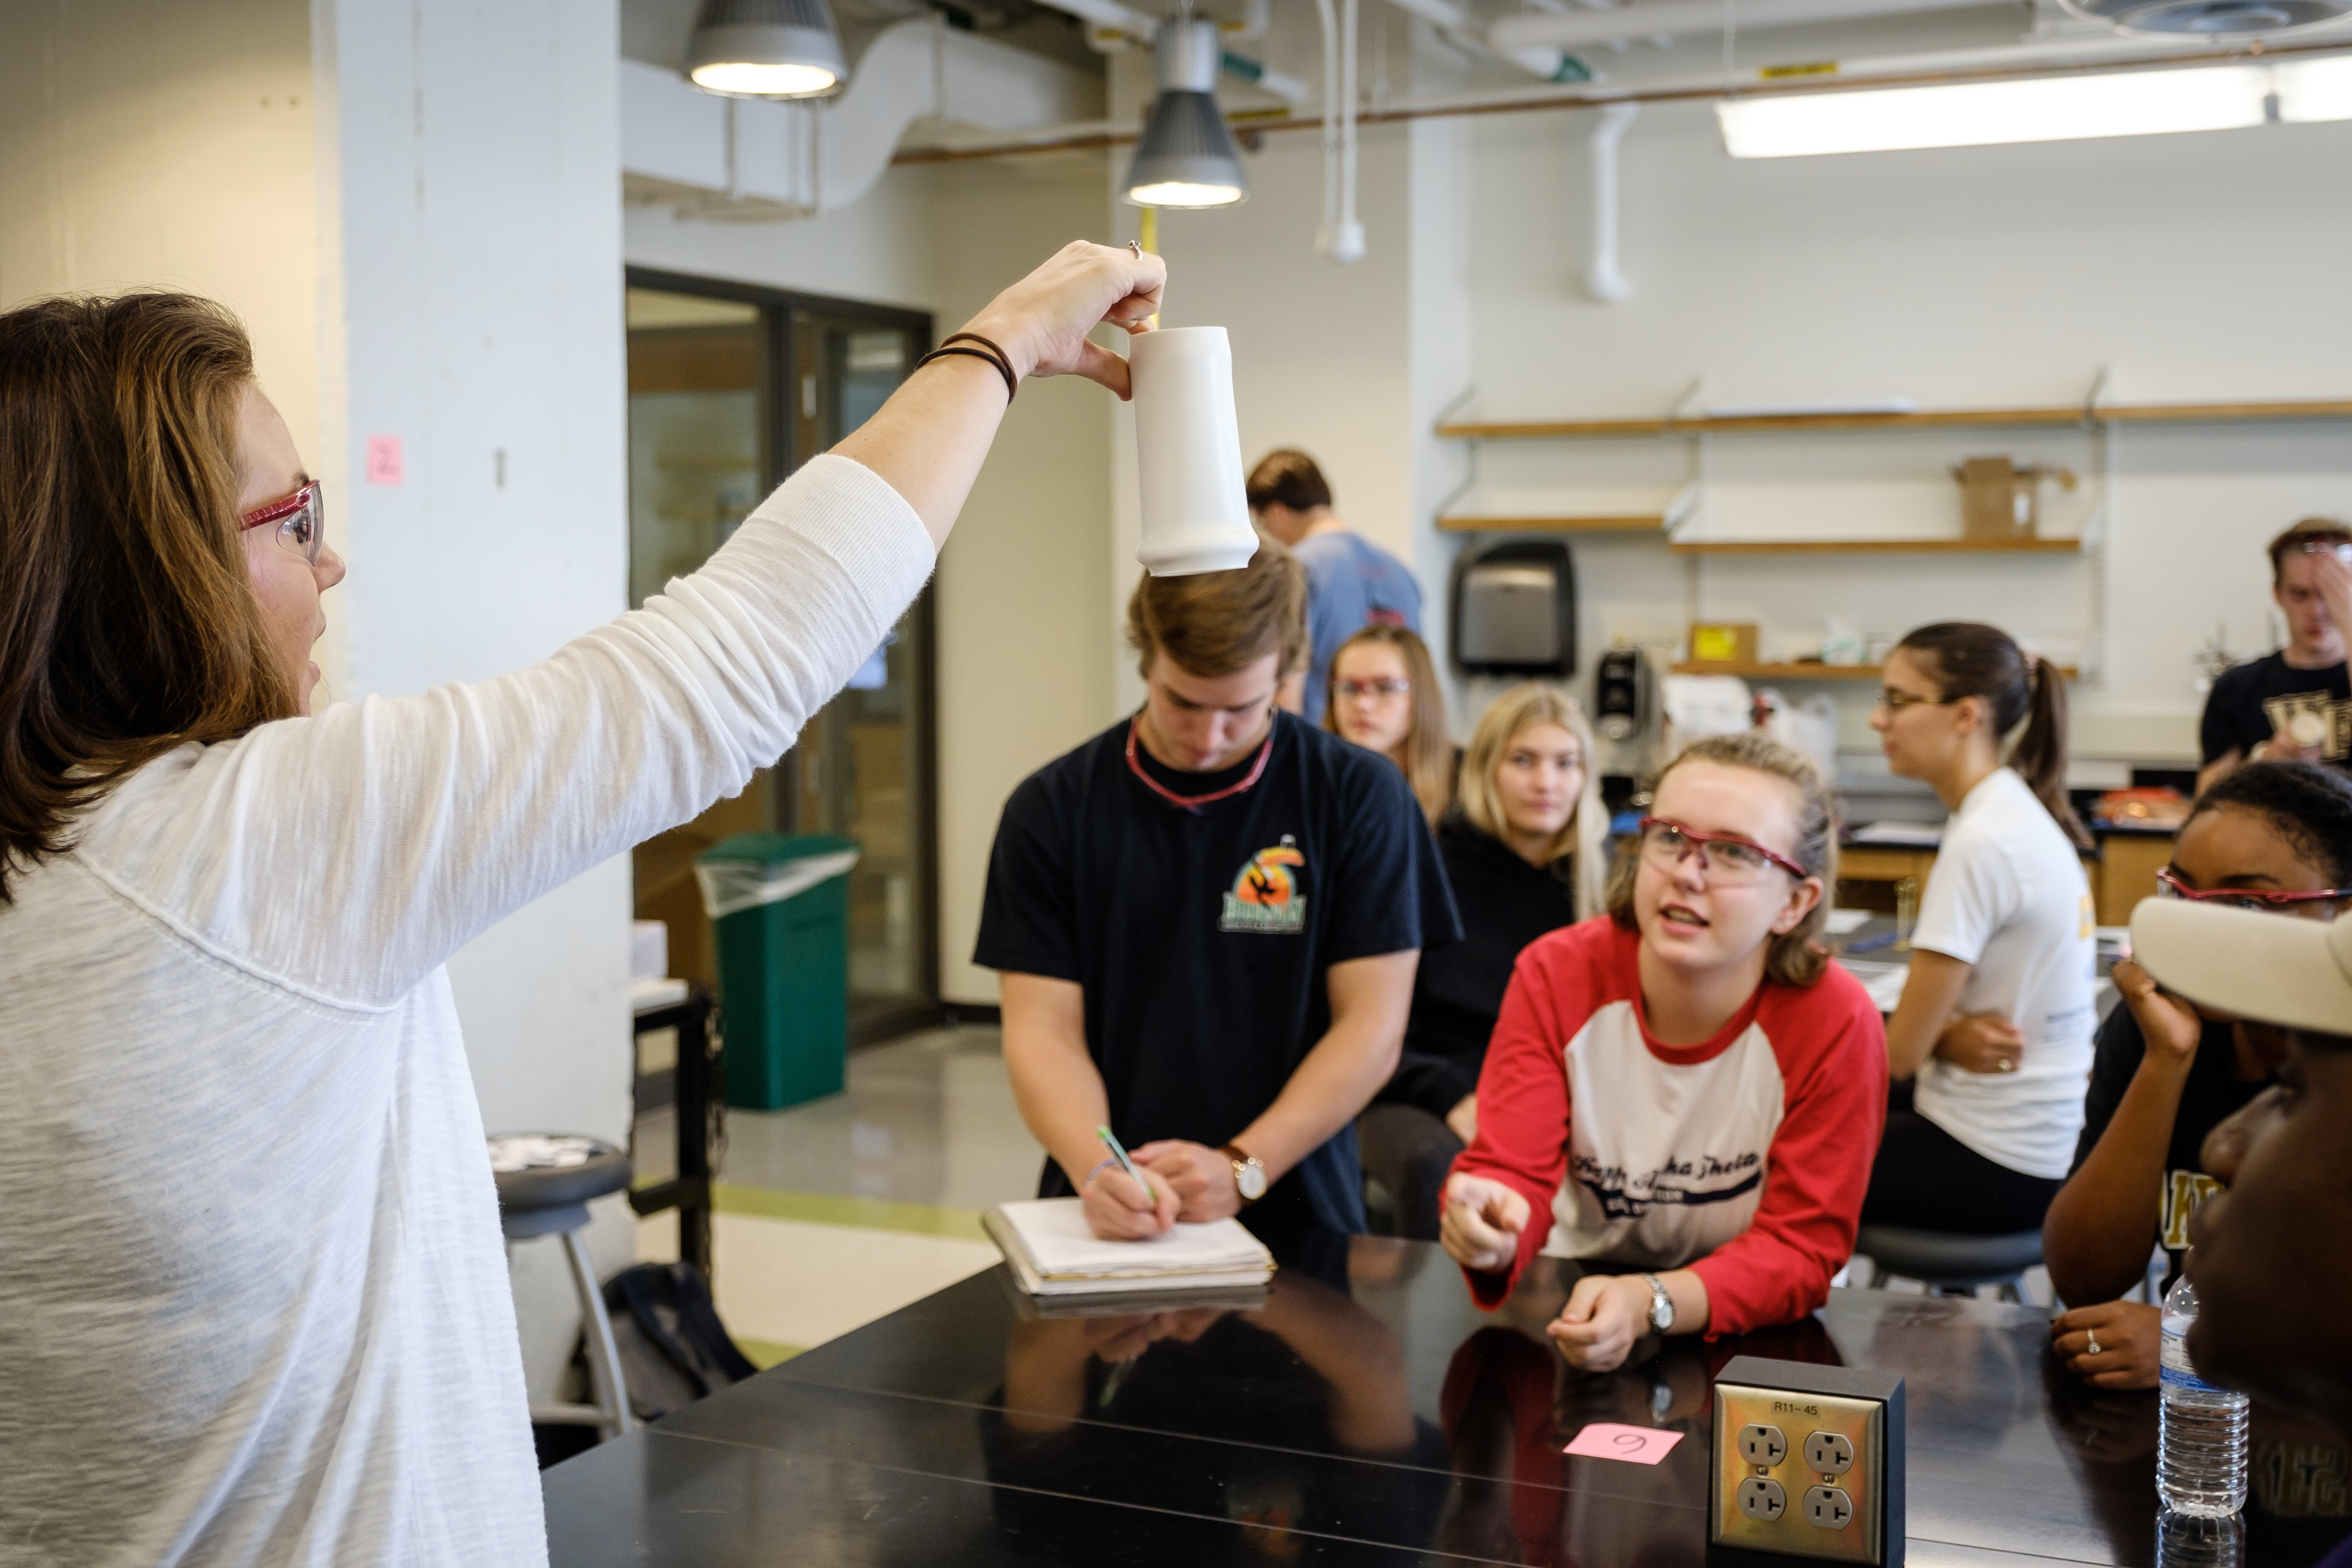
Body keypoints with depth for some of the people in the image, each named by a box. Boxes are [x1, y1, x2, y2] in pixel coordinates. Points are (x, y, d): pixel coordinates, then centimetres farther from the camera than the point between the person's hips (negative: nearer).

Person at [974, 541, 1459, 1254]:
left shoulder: (1358, 795, 2)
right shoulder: (1052, 808, 5)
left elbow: (1372, 1028, 0)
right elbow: (1042, 1029, 1)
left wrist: (1242, 1169, -11)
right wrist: (1098, 1172, -17)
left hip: (1293, 1218, -1)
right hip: (1105, 1225, 1)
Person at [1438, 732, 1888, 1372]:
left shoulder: (1834, 1024, -17)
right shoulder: (1554, 975, -11)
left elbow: (1804, 1246, -15)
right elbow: (1512, 1171, -14)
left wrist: (1650, 1304, -33)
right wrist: (1489, 1229, -40)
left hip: (1744, 1339, -2)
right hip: (1566, 1301, 2)